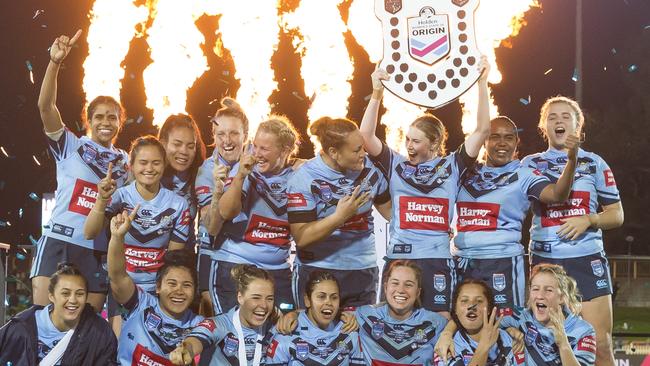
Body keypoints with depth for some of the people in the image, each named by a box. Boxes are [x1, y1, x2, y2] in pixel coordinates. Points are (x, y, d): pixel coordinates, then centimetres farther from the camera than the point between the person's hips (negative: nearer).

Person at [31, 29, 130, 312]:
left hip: (99, 251, 4)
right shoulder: (71, 146, 3)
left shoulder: (125, 161, 15)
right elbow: (45, 106, -13)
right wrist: (55, 62, -26)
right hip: (59, 243, -4)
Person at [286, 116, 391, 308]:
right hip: (317, 273, -4)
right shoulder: (304, 179, -11)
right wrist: (340, 216, -24)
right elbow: (301, 238, -16)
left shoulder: (368, 169, 3)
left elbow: (390, 209, 17)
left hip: (363, 272, 4)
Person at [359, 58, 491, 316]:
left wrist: (482, 83, -5)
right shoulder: (396, 165, 8)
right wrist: (376, 94, -12)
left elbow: (482, 131, 1)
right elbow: (366, 135, -2)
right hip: (398, 258, 1)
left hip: (438, 260, -1)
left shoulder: (451, 166, 6)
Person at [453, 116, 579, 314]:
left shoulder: (524, 176, 1)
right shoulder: (468, 172, 14)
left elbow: (557, 194, -16)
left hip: (502, 261, -4)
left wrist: (571, 160, -30)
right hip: (461, 261, 5)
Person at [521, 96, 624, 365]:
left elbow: (617, 215, 8)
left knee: (600, 343, -7)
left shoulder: (594, 163, 9)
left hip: (587, 260, -1)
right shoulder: (530, 165, 10)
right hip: (544, 261, 1)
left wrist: (588, 220, -9)